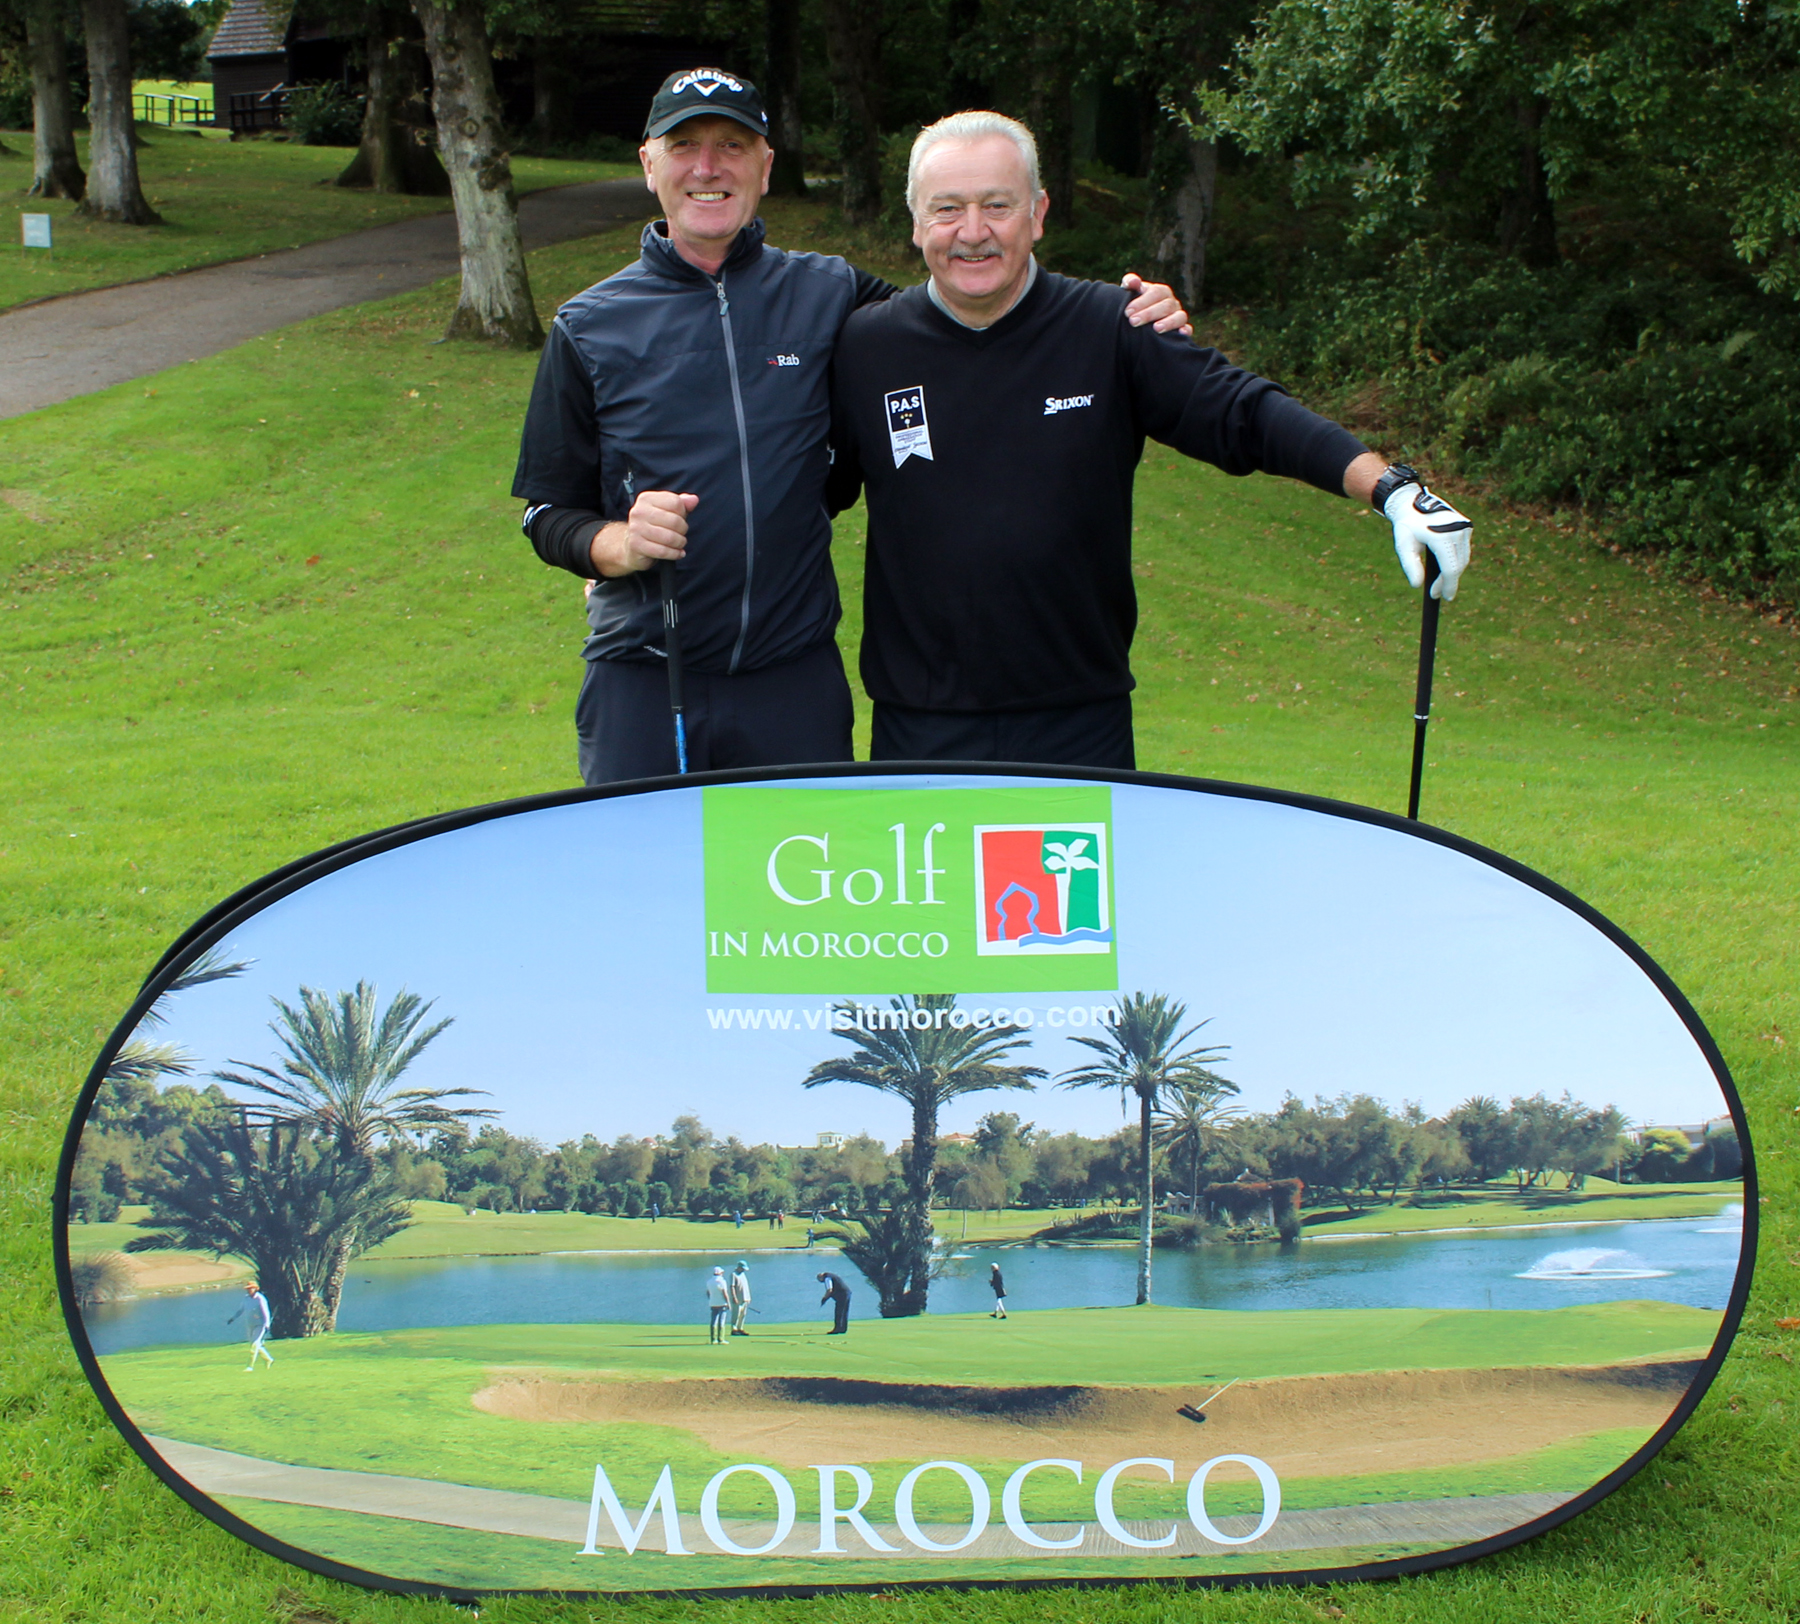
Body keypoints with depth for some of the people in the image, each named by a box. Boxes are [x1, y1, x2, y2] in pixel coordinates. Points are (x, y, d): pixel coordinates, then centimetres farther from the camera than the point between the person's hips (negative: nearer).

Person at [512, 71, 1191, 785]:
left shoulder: (830, 298, 3)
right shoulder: (588, 329, 1)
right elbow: (547, 511, 4)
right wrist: (620, 544, -18)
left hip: (797, 678, 1)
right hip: (640, 682, -1)